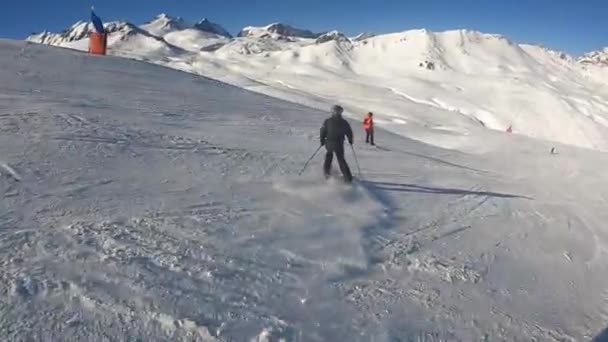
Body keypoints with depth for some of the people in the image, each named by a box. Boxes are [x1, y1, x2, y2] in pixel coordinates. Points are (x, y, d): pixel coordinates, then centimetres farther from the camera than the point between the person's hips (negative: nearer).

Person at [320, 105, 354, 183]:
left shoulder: (327, 121, -1)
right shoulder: (344, 122, 1)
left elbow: (323, 131, -2)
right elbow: (349, 132, 6)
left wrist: (322, 140, 12)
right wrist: (350, 141, 23)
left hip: (329, 143, 0)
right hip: (339, 144, 0)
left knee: (329, 154, 31)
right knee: (341, 160, 10)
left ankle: (326, 170, 27)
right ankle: (348, 177, 3)